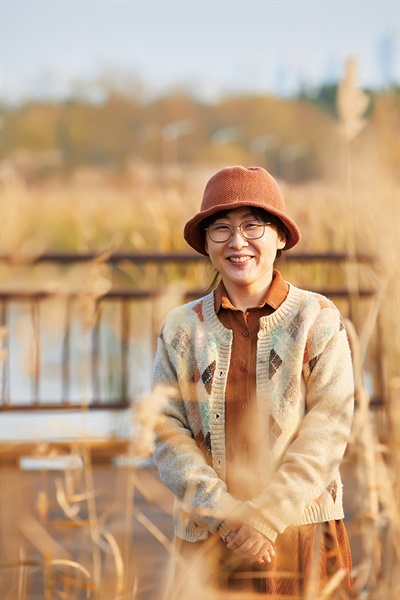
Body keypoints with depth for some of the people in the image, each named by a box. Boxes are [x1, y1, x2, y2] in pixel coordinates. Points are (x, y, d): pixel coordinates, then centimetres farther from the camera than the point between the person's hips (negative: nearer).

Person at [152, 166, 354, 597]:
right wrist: (226, 513, -13)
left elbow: (327, 428, -5)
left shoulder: (318, 319, 3)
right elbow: (167, 433, 1)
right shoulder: (181, 328, 8)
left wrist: (266, 515, -14)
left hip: (302, 533, -1)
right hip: (206, 539, 1)